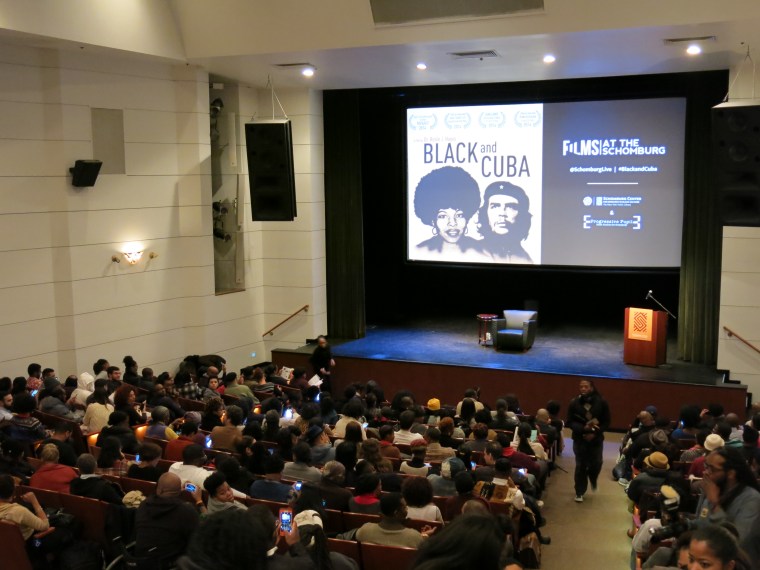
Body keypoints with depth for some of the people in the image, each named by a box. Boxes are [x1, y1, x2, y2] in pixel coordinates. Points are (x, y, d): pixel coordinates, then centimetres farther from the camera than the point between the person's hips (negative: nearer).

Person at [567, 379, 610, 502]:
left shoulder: (601, 402, -7)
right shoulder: (574, 402, -8)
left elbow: (606, 422, -2)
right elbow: (570, 422, -6)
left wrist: (594, 433, -15)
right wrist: (583, 428, -22)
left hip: (596, 439, 1)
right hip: (579, 439, 0)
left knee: (596, 464, 4)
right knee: (580, 466, 3)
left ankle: (593, 480, 39)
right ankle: (579, 493, 16)